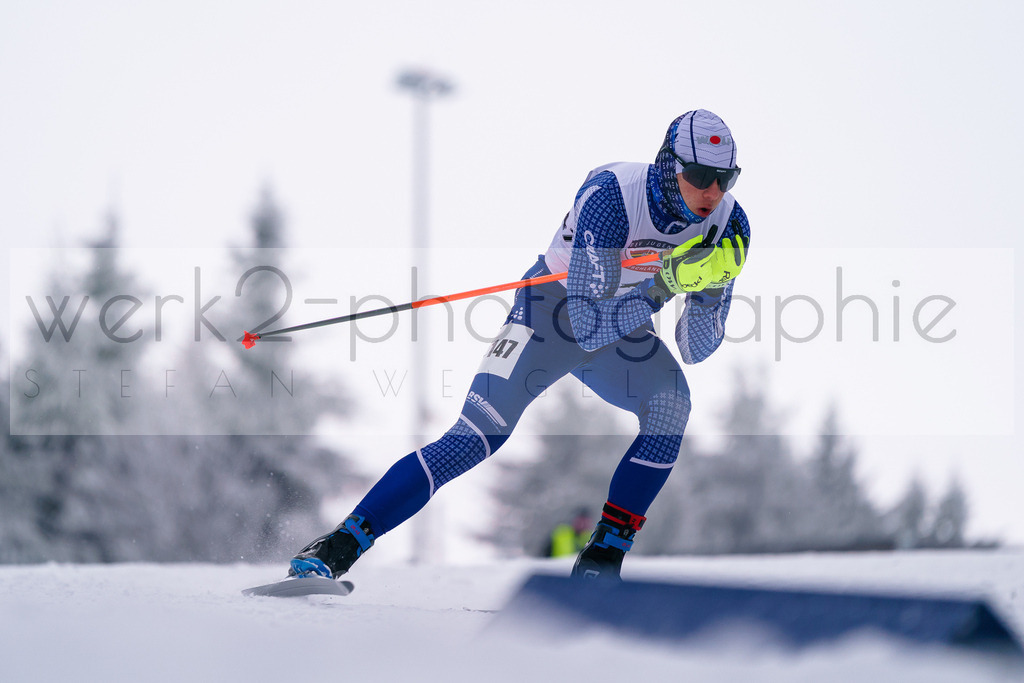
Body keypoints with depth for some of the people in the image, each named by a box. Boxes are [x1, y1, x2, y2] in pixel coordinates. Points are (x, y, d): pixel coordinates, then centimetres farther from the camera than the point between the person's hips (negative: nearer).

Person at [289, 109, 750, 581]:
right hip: (554, 308, -4)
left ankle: (601, 559, -17)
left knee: (671, 405, -27)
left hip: (622, 326, 4)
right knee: (480, 435, -22)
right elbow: (589, 327, -35)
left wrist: (708, 287, -31)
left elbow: (695, 351, -14)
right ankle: (340, 546, -19)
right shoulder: (612, 194, -32)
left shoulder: (729, 225, -17)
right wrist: (666, 283, -42)